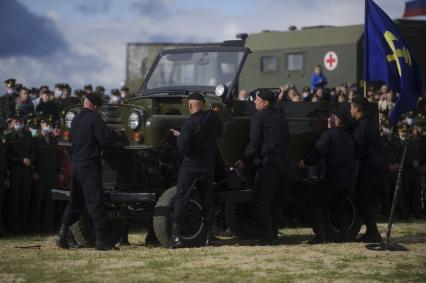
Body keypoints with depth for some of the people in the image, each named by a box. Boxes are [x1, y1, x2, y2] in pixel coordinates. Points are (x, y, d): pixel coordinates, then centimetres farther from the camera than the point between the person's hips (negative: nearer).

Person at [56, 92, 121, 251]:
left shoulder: (75, 120, 13)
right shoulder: (94, 118, -11)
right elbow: (105, 138, -16)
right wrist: (115, 133, 3)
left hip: (75, 165, 7)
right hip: (90, 165, -7)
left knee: (75, 202, 14)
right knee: (95, 202, -5)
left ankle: (63, 235, 5)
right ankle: (100, 240, -7)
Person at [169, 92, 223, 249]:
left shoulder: (189, 123, -18)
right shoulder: (213, 117, -1)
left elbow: (183, 148, -18)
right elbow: (219, 133, 17)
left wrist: (179, 135, -1)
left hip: (191, 164, -5)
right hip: (208, 163, 5)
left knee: (181, 198, -1)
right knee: (207, 198, 13)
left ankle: (176, 235, -7)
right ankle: (208, 234, 14)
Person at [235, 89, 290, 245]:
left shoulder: (259, 117, -6)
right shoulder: (280, 118, 18)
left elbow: (254, 143, -9)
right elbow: (286, 140, 21)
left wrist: (244, 160, 0)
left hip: (267, 162, -8)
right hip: (282, 162, 8)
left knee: (260, 200, -7)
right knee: (272, 199, 17)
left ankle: (266, 236, -12)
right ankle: (273, 233, 19)